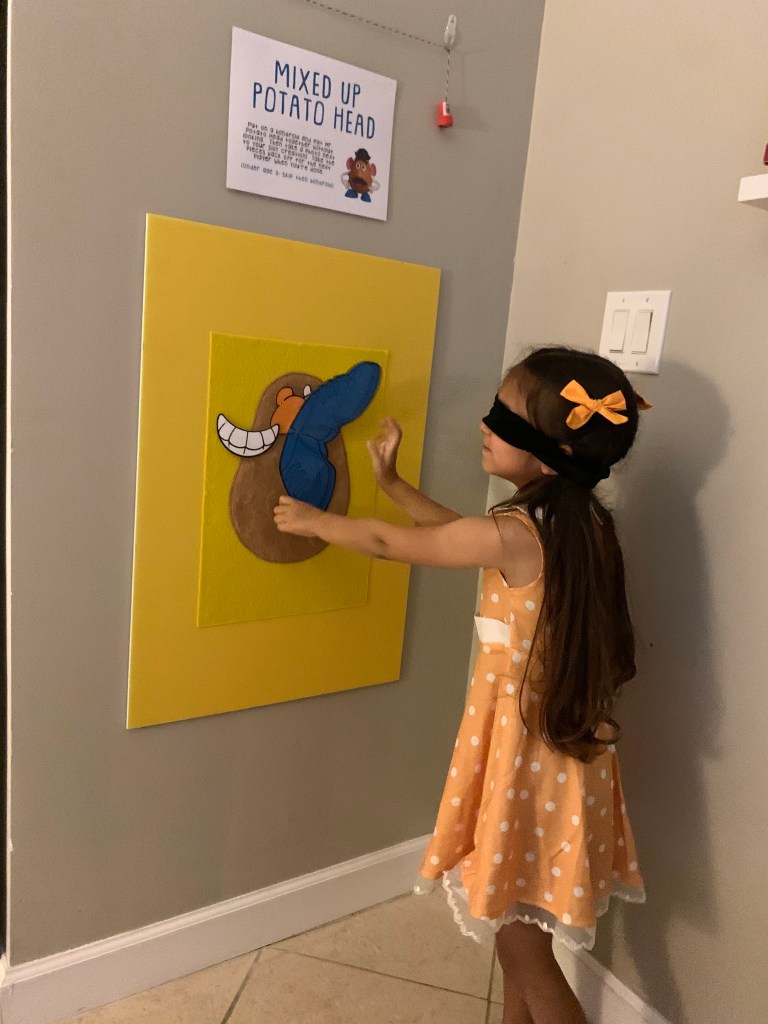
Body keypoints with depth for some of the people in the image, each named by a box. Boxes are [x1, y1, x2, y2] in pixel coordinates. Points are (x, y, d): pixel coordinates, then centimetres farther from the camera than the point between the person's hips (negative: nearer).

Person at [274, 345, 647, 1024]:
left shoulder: (516, 535, -26)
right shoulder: (580, 522, -1)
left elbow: (391, 544, -11)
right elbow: (460, 533, 14)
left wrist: (314, 521, 5)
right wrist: (391, 482, 17)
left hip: (527, 745, -8)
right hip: (558, 734, 8)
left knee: (522, 942, 12)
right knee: (515, 921, 26)